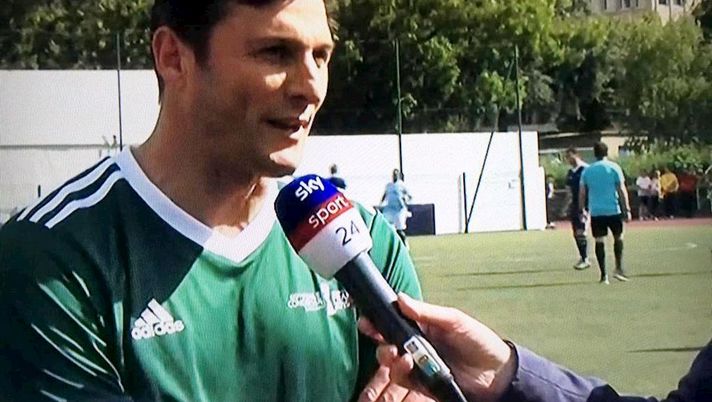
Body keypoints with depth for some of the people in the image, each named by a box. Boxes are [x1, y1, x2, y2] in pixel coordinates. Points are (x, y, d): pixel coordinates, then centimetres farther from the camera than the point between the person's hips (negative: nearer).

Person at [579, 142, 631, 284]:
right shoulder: (614, 167, -1)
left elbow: (582, 193, 6)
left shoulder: (587, 171, 5)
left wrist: (582, 210, 14)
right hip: (613, 209, -2)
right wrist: (627, 209, -2)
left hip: (595, 212, 2)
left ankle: (603, 275, 1)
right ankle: (619, 268, 5)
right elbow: (622, 190, -4)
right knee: (618, 237, 14)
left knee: (599, 241, 3)